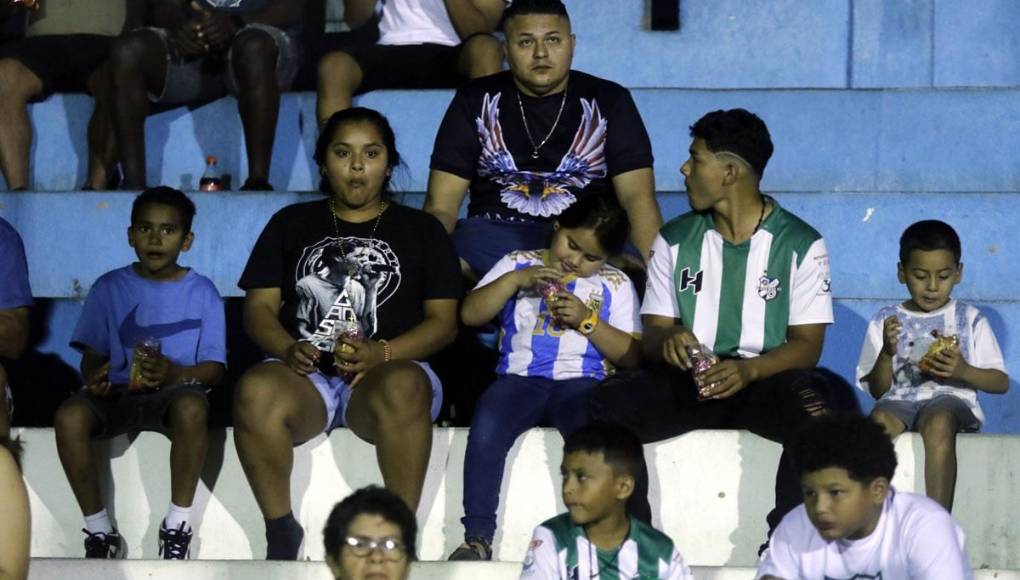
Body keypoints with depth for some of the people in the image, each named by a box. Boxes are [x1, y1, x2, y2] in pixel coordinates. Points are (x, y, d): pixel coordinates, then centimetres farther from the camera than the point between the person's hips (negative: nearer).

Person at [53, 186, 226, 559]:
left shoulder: (202, 292, 6)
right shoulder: (110, 288, 10)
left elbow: (214, 368, 1)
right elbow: (92, 354, 8)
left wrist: (174, 374, -21)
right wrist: (93, 374, -17)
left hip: (173, 392, -2)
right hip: (118, 392, 2)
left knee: (192, 408, -39)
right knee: (69, 416, -32)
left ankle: (177, 527, -22)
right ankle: (99, 531, -17)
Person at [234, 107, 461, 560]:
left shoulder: (421, 230, 18)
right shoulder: (291, 224, 22)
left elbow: (444, 320, 7)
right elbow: (260, 307, 13)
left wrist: (381, 352, -13)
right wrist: (288, 349, -11)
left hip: (388, 374, -1)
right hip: (305, 376, 1)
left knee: (404, 388, -39)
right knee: (256, 389, -35)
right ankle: (281, 532, -22)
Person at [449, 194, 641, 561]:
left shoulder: (615, 285, 15)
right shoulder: (519, 264, 17)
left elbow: (631, 355, 7)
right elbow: (469, 314, 8)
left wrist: (587, 320, -5)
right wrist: (514, 280, -4)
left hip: (581, 381, -1)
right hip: (520, 378, 1)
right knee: (485, 430, -31)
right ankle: (477, 538, -23)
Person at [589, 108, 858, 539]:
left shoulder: (801, 245, 2)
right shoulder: (675, 240, 12)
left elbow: (807, 345, -4)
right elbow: (652, 333, 10)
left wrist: (748, 370, -25)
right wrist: (668, 341, -17)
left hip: (765, 380, -2)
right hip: (688, 382, 3)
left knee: (818, 407, -37)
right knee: (607, 404, -28)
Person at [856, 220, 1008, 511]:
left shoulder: (970, 319, 11)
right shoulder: (885, 321, 13)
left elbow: (1001, 382, 9)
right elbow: (876, 389, 11)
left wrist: (963, 370, -10)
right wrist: (887, 353, -8)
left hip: (950, 399, -1)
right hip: (899, 400, 2)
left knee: (938, 423, -38)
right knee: (879, 420, -35)